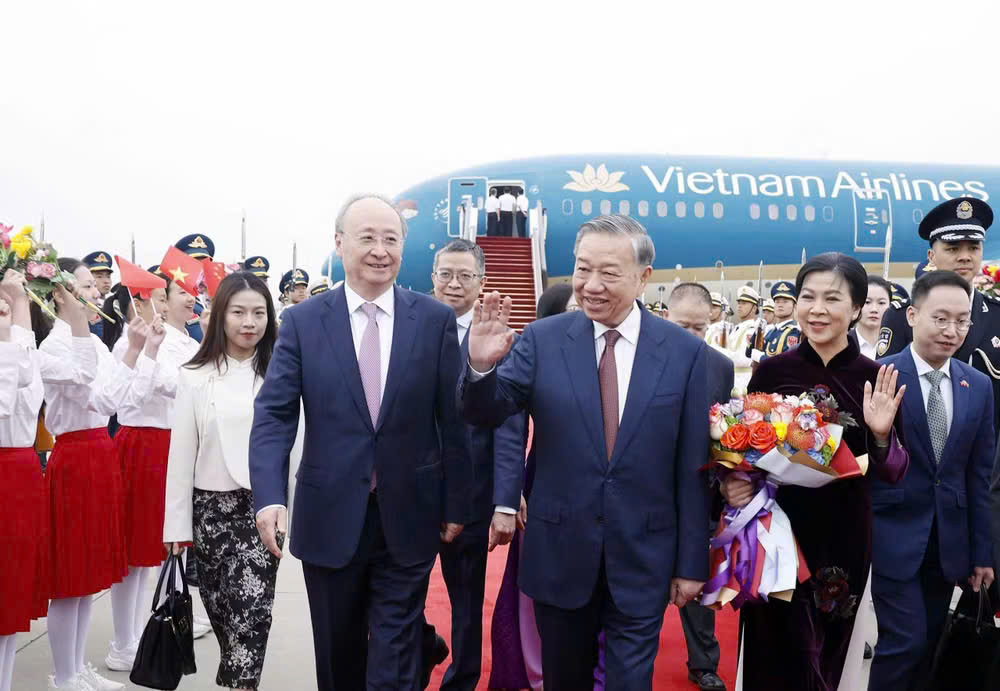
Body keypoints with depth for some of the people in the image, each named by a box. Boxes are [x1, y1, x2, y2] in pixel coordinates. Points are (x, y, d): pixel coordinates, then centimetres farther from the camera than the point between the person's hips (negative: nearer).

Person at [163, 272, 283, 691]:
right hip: (211, 506, 2)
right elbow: (181, 454, 1)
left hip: (263, 506, -2)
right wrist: (177, 524, 0)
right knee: (221, 610, 16)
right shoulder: (195, 377, 0)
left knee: (251, 607, -13)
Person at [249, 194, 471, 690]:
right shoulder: (302, 322, -2)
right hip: (329, 518, 1)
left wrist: (455, 503, 1)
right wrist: (269, 495, -19)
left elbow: (452, 418, -1)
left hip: (408, 518, -1)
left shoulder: (436, 320, -3)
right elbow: (274, 415, -6)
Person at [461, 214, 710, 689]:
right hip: (559, 553, 1)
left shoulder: (685, 351, -5)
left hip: (643, 559, -1)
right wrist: (481, 365, -30)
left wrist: (692, 562, 0)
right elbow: (486, 413, -8)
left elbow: (692, 466, -3)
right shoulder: (543, 339, -5)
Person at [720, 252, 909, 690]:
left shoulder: (876, 379, -4)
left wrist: (882, 434, -21)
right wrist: (731, 483, -18)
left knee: (829, 656, 19)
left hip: (846, 539, 1)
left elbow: (893, 475, -3)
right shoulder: (771, 371, -6)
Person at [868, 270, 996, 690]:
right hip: (894, 535, -5)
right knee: (906, 642, -4)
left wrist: (981, 551, 8)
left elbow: (979, 476, 7)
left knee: (928, 647, 14)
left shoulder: (979, 387, 5)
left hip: (949, 540, 5)